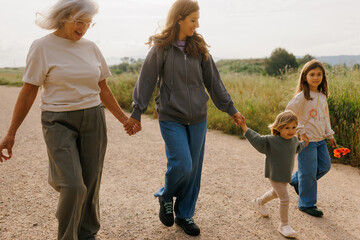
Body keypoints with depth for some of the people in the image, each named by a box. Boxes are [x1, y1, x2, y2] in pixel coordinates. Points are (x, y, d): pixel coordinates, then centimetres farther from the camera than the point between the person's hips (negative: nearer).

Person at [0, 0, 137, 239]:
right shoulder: (43, 47, -5)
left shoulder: (91, 47, 7)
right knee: (73, 187, -13)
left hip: (93, 120, 4)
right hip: (59, 122, -4)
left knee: (91, 184, 7)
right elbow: (28, 92, -4)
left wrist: (123, 118, 12)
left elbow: (103, 89, 13)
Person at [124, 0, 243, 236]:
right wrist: (137, 113, -3)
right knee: (182, 164, -12)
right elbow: (146, 81, -3)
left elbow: (214, 81, 9)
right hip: (172, 119, -4)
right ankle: (166, 196, 20)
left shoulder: (199, 48, 5)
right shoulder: (161, 48, -5)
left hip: (198, 119, 4)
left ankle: (185, 214, 26)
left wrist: (230, 109, 11)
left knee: (194, 169, 8)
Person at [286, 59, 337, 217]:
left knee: (325, 166, 15)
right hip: (307, 140, -8)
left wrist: (330, 135, 19)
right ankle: (307, 204, 17)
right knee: (309, 172, 0)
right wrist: (300, 131, -15)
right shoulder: (302, 96, -15)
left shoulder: (322, 96, 9)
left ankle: (296, 181, 32)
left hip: (320, 139, 8)